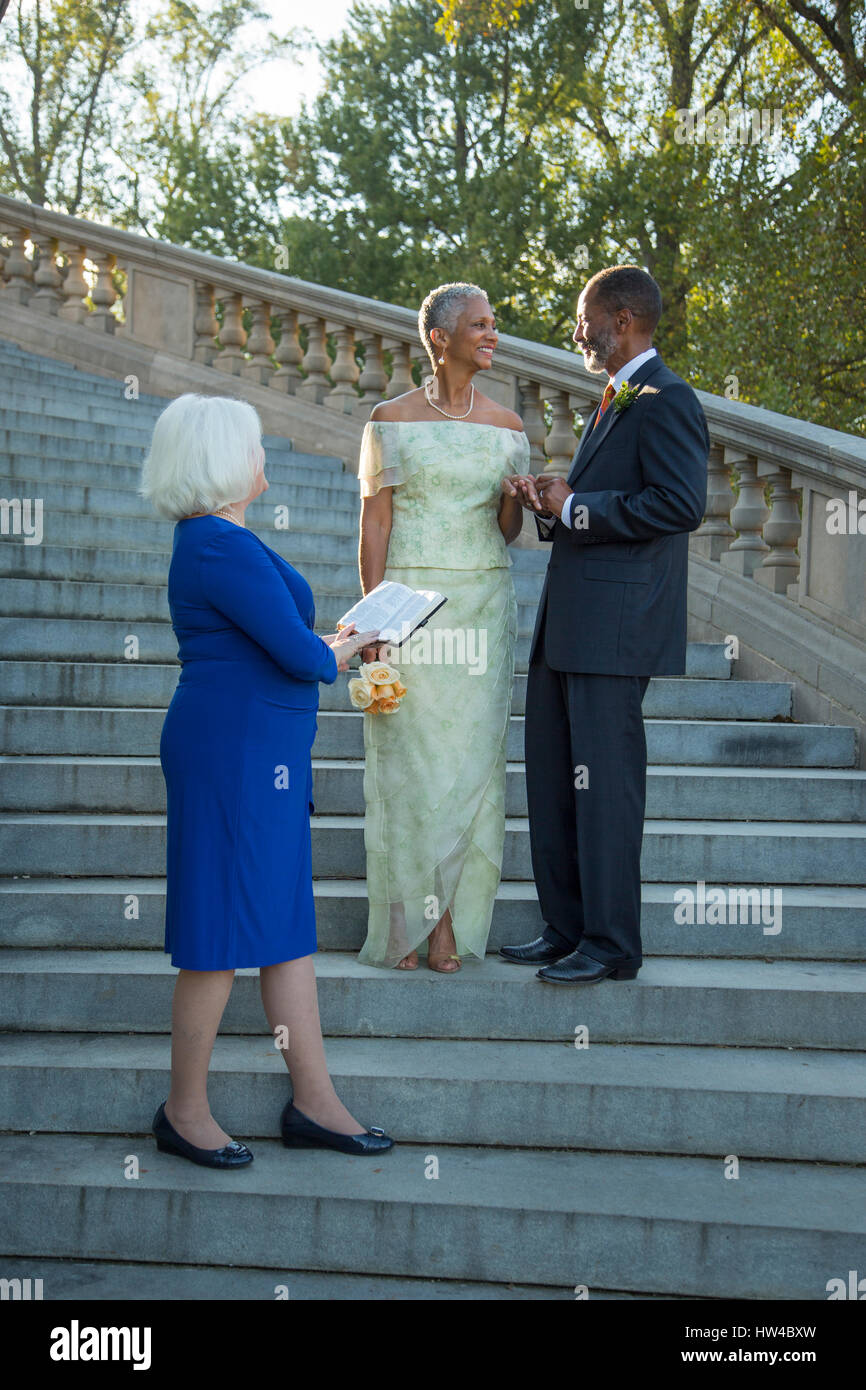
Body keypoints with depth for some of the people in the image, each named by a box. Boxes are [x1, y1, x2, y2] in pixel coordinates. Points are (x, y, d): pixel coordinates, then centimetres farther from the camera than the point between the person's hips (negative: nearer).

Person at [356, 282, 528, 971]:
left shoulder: (506, 425, 9)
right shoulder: (392, 419, 1)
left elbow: (509, 530, 11)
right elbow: (374, 520, -1)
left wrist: (517, 494, -12)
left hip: (483, 606, 3)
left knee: (470, 757, 1)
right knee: (407, 756, -2)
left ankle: (451, 921, 7)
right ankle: (406, 921, 7)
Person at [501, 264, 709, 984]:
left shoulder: (664, 400, -10)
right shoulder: (613, 403, 21)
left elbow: (681, 504, -22)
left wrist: (575, 509, -14)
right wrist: (551, 506, 7)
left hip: (615, 627, -10)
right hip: (568, 628, 10)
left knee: (605, 784, -5)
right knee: (553, 782, 13)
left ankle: (612, 944, 5)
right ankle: (566, 931, 23)